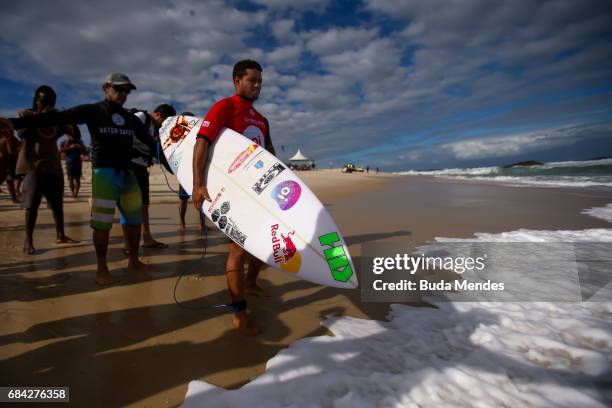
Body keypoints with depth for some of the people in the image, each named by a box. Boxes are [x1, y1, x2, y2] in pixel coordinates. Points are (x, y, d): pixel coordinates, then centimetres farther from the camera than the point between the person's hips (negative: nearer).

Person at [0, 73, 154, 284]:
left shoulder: (131, 118, 15)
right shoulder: (92, 111, 1)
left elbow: (148, 140, 21)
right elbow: (56, 118, -7)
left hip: (127, 174, 5)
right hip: (104, 174, -5)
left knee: (135, 219, 8)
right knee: (102, 223, -3)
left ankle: (133, 262, 22)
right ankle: (102, 269, 10)